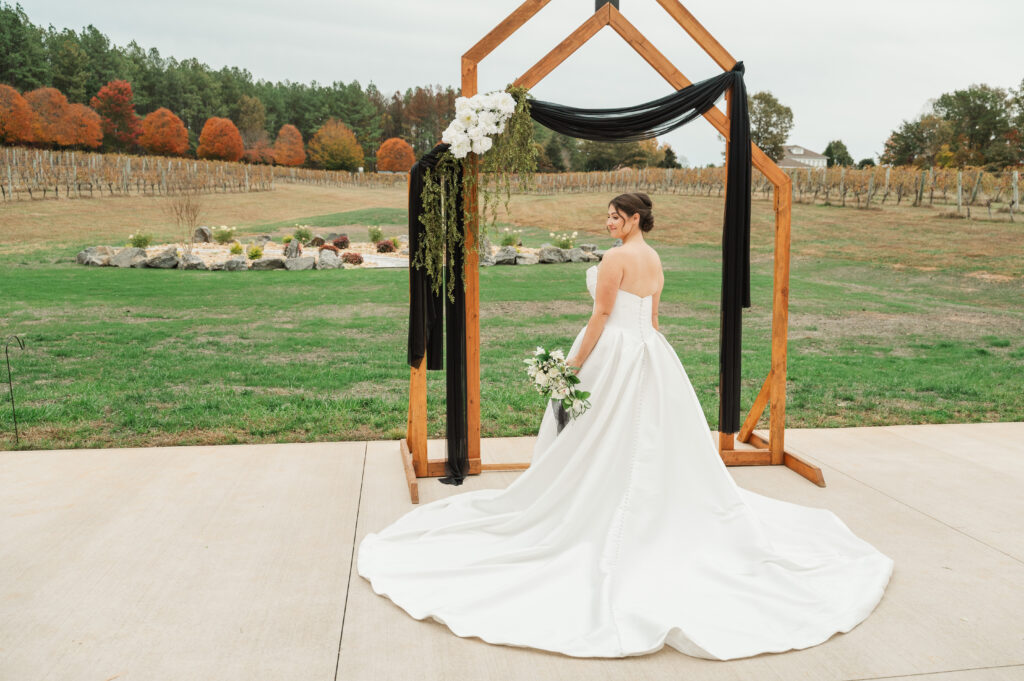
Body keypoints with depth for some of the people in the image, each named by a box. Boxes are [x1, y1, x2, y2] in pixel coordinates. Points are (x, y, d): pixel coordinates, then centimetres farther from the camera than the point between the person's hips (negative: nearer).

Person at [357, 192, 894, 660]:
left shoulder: (617, 256, -14)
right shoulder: (655, 260, 13)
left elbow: (602, 316, -17)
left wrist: (573, 366, -14)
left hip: (613, 356, -9)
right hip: (649, 353, 9)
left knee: (598, 451, 0)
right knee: (655, 445, 14)